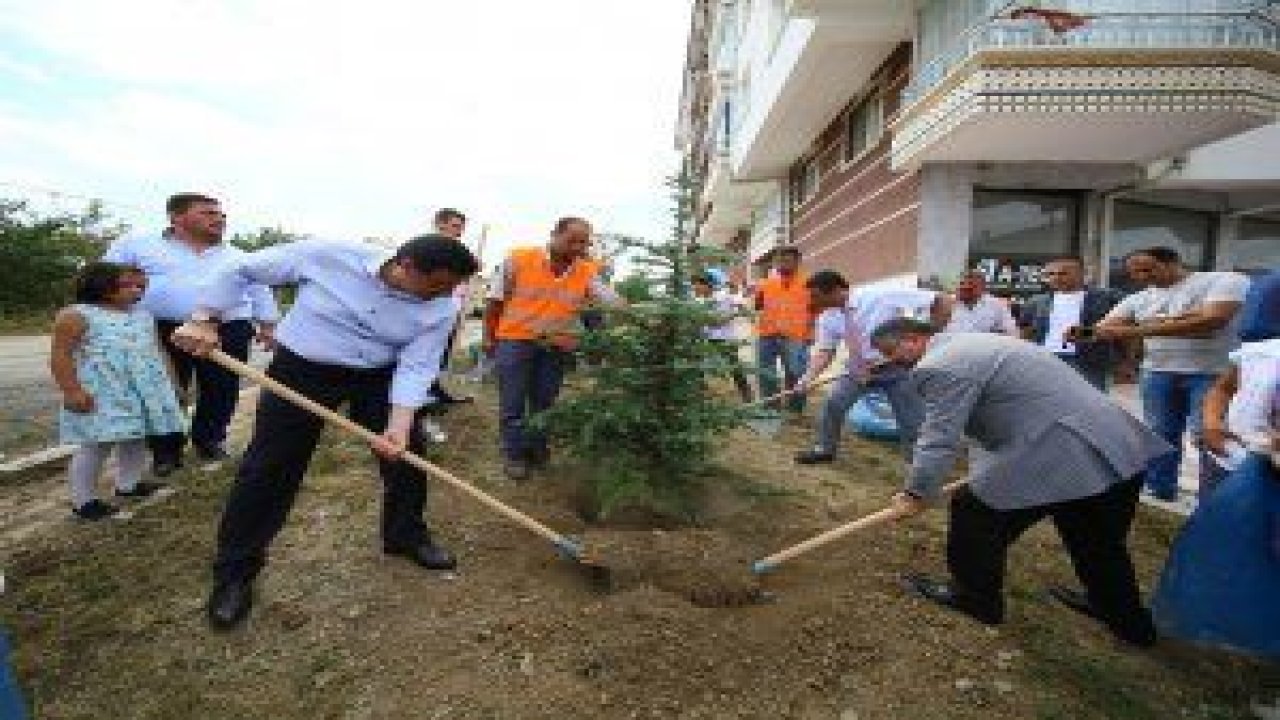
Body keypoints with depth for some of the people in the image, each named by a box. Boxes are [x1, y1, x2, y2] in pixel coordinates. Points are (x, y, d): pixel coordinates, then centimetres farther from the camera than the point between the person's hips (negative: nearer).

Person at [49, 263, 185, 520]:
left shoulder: (143, 315, 14)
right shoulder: (76, 315, -7)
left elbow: (155, 350, 20)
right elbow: (60, 355, -10)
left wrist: (167, 381, 17)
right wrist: (72, 391, -18)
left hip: (144, 393, 7)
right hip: (103, 396, -6)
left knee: (136, 440, 15)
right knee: (96, 445, -1)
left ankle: (128, 484, 32)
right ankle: (83, 500, 13)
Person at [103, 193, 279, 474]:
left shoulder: (237, 256, 16)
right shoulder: (137, 244, 10)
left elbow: (260, 292, 18)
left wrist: (267, 325, 10)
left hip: (228, 332, 2)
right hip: (164, 331, -1)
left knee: (220, 392, 7)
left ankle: (210, 440, 28)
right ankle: (166, 450, 22)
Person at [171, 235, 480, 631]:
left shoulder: (442, 309, -17)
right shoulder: (329, 256, -22)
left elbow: (416, 368, -17)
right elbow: (239, 269, -9)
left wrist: (398, 426, -29)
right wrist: (204, 320, -13)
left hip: (379, 377, 3)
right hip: (302, 368, -2)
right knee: (270, 468, -1)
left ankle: (407, 535, 27)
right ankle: (235, 574, 17)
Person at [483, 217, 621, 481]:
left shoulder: (588, 272, -4)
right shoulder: (519, 259, -10)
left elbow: (614, 302, -12)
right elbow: (495, 300, -2)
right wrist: (489, 336, 1)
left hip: (557, 346, 3)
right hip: (515, 340, -2)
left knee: (545, 402, 14)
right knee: (513, 402, 5)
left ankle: (537, 450, 32)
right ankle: (514, 454, 21)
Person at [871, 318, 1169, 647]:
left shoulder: (940, 366, -15)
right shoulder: (970, 342, 19)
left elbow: (939, 440, -15)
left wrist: (915, 494, -2)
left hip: (1062, 457, -10)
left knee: (974, 513, 8)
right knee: (1098, 541, 28)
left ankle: (975, 599, 27)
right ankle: (1129, 620, 48)